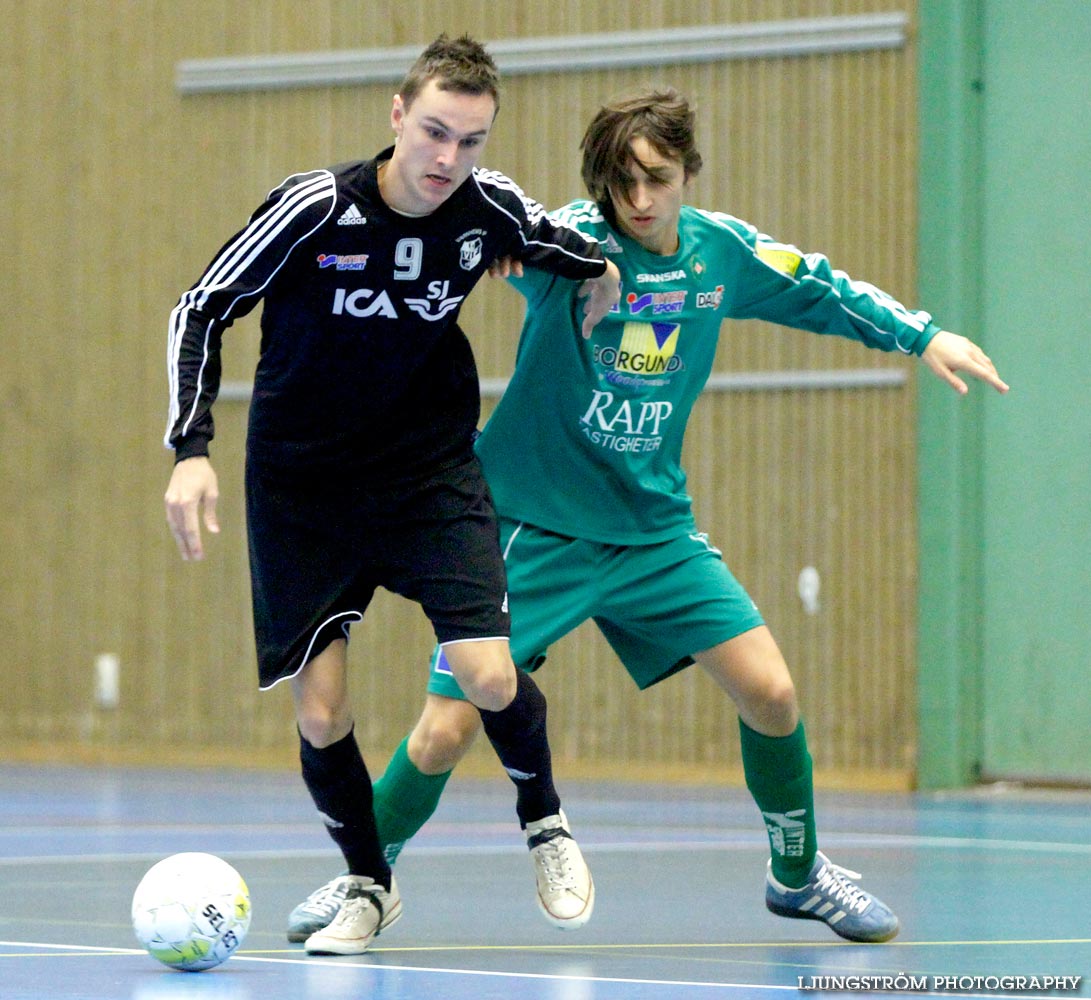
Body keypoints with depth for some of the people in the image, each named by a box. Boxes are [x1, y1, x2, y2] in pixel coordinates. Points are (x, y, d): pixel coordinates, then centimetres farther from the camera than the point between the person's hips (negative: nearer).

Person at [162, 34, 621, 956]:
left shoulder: (490, 208, -12)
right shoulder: (316, 208, -21)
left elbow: (578, 251, 14)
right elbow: (199, 313, -13)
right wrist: (192, 450, -20)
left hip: (430, 465, 1)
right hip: (302, 481, -1)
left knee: (489, 677, -14)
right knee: (319, 713, -6)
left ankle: (544, 820, 17)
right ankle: (369, 886, 21)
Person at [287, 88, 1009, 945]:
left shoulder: (721, 249, -4)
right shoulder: (578, 241, -18)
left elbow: (820, 289, 15)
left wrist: (924, 335, 16)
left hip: (653, 528, 4)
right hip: (532, 528, -4)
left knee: (770, 694, -6)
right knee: (445, 732, -9)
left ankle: (799, 874, 18)